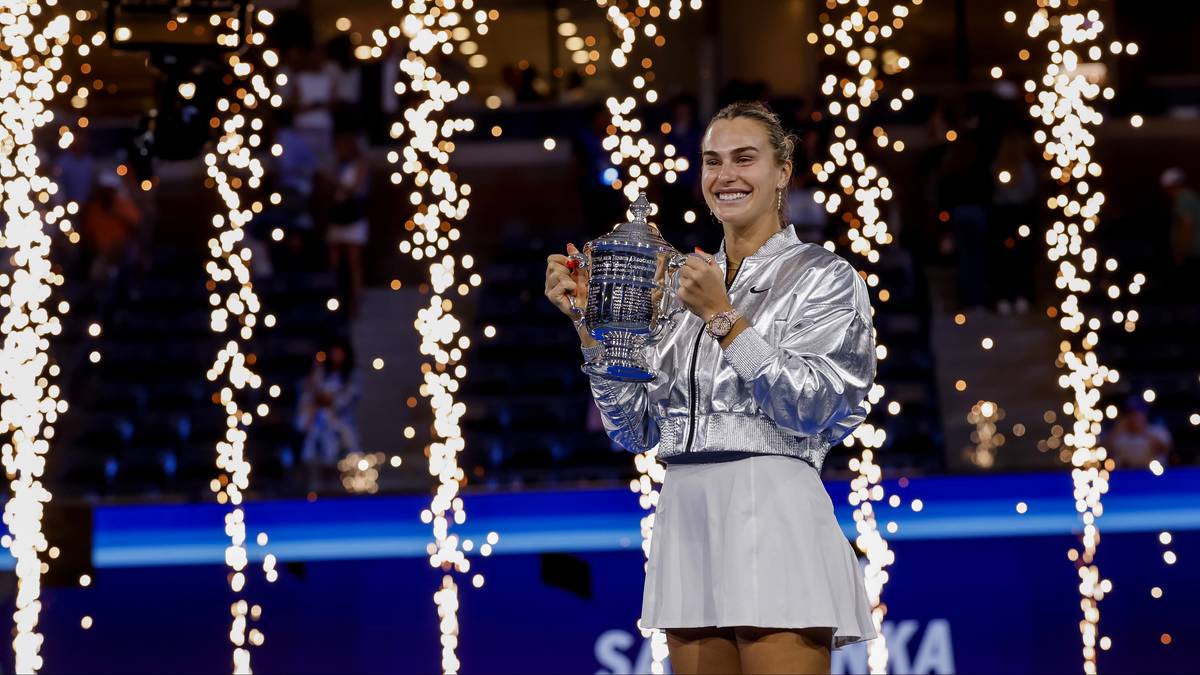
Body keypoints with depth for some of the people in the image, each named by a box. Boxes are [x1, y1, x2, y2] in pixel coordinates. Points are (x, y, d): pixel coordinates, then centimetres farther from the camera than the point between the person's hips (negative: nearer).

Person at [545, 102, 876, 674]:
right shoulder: (686, 286, 18)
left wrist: (723, 317, -14)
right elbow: (634, 428, 13)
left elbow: (811, 408, -10)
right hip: (685, 517, 5)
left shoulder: (824, 277, 3)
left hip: (772, 515, -5)